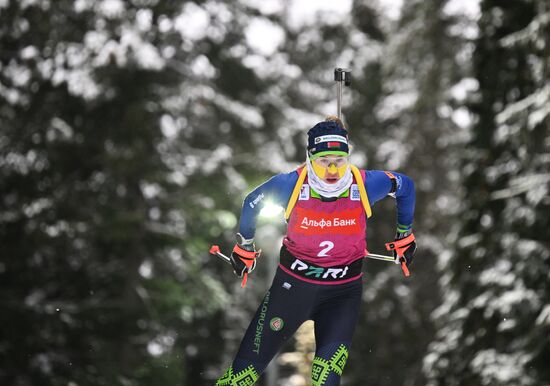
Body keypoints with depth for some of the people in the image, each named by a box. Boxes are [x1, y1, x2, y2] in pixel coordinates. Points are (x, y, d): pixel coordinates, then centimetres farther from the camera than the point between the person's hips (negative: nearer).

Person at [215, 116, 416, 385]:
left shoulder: (365, 184, -17)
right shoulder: (290, 185, -19)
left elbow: (405, 186, 5)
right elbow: (252, 203, 2)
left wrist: (404, 236, 16)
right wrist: (244, 248, 14)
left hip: (344, 290, 0)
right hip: (294, 282, 0)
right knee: (252, 360, 2)